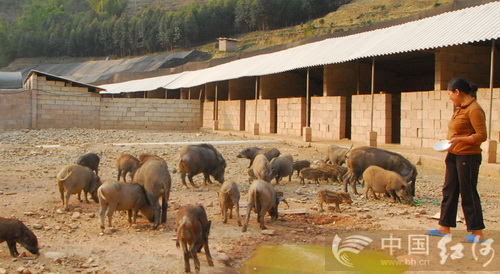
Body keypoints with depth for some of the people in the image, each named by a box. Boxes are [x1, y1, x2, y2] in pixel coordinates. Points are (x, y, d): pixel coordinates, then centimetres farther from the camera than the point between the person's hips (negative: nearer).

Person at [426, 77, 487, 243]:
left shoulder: (474, 109, -15)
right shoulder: (460, 108, 14)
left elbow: (482, 136, -19)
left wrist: (460, 140, -28)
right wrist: (449, 144, 14)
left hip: (468, 157, -10)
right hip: (454, 156, 10)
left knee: (468, 193, -4)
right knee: (449, 191, 11)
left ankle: (478, 233, 4)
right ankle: (445, 228, 19)